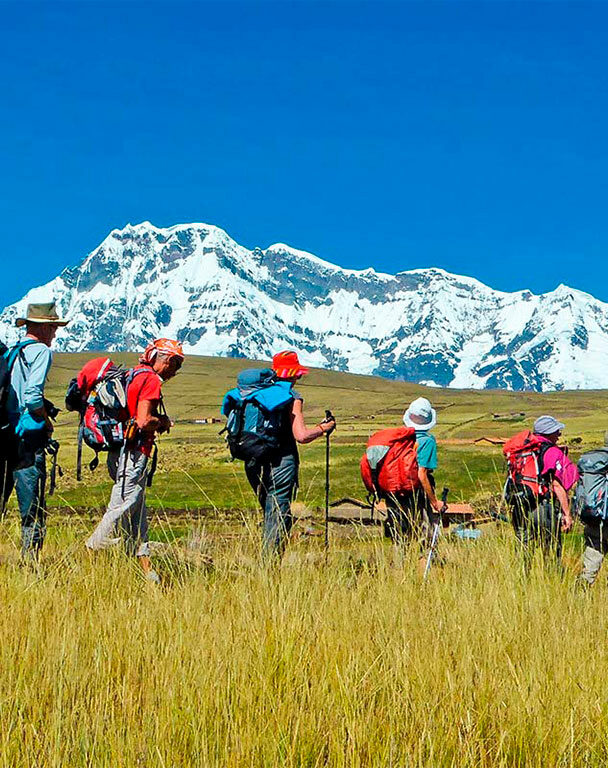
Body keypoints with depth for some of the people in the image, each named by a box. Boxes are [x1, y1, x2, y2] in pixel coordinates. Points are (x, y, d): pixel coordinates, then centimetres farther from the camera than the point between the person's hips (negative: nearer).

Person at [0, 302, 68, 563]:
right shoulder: (40, 351, -6)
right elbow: (32, 397, -18)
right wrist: (48, 423, -3)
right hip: (28, 436, -7)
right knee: (33, 510, -1)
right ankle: (30, 561, 0)